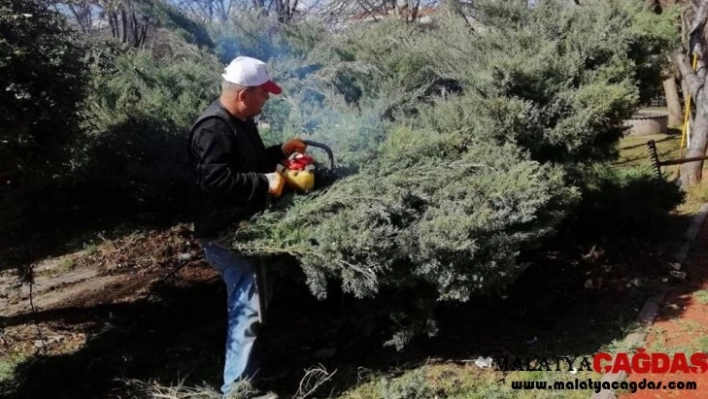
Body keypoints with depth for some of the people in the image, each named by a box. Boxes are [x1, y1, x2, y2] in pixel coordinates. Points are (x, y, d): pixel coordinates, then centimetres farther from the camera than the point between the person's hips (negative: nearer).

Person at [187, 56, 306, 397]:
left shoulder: (240, 121, 10)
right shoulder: (213, 129, -23)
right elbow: (216, 181, -33)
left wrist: (281, 151, 12)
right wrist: (264, 183, -28)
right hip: (224, 234, -11)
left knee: (248, 304, 21)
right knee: (247, 307, -10)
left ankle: (247, 371, 38)